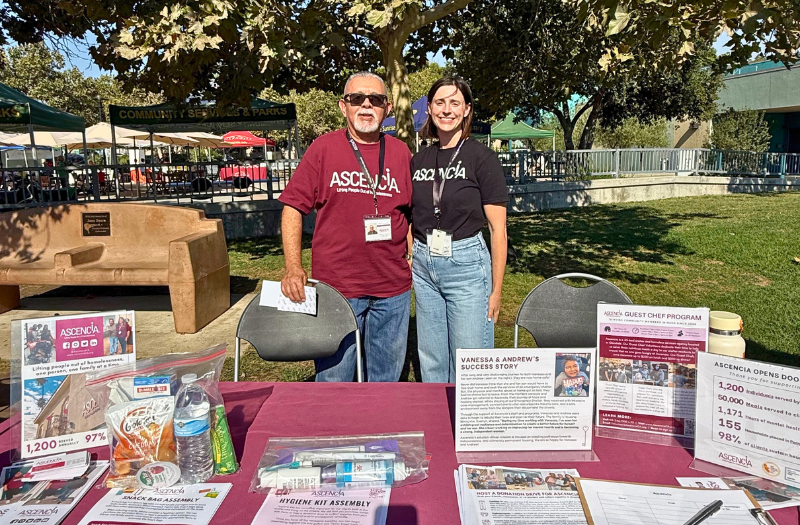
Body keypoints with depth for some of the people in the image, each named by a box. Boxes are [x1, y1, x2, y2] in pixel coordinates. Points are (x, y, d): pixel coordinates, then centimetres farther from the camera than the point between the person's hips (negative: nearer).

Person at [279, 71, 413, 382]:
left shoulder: (401, 153, 6)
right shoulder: (323, 149, -1)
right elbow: (293, 208, -3)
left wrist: (413, 258, 4)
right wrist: (293, 268, -13)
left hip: (392, 290, 3)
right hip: (335, 286, -2)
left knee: (386, 381, 17)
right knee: (333, 382, 8)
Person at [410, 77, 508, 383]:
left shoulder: (481, 158, -6)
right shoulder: (419, 161, 9)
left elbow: (498, 229, -6)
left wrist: (496, 289, -7)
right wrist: (406, 267, 10)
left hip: (467, 264, -5)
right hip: (424, 265, 5)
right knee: (431, 361, 13)